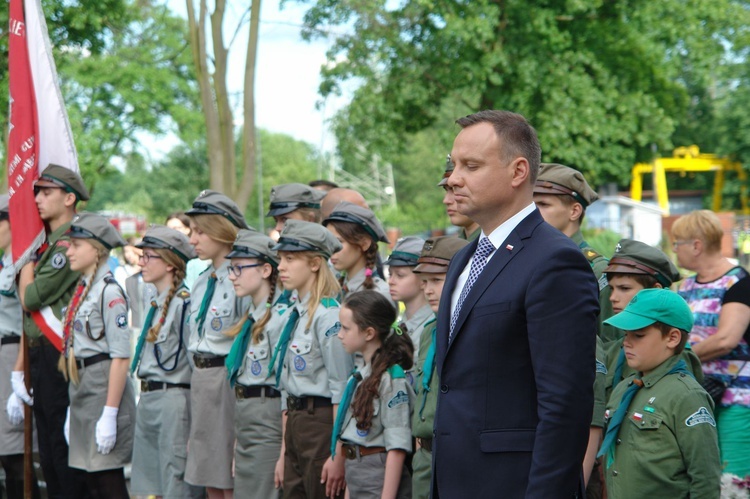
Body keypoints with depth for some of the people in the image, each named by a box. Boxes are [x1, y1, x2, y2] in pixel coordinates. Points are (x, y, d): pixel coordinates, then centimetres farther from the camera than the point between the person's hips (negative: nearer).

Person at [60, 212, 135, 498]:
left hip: (104, 387, -9)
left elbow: (121, 357, -18)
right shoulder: (82, 290, 14)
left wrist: (110, 413, -21)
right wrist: (73, 409, 17)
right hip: (82, 389, 9)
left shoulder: (109, 292, -13)